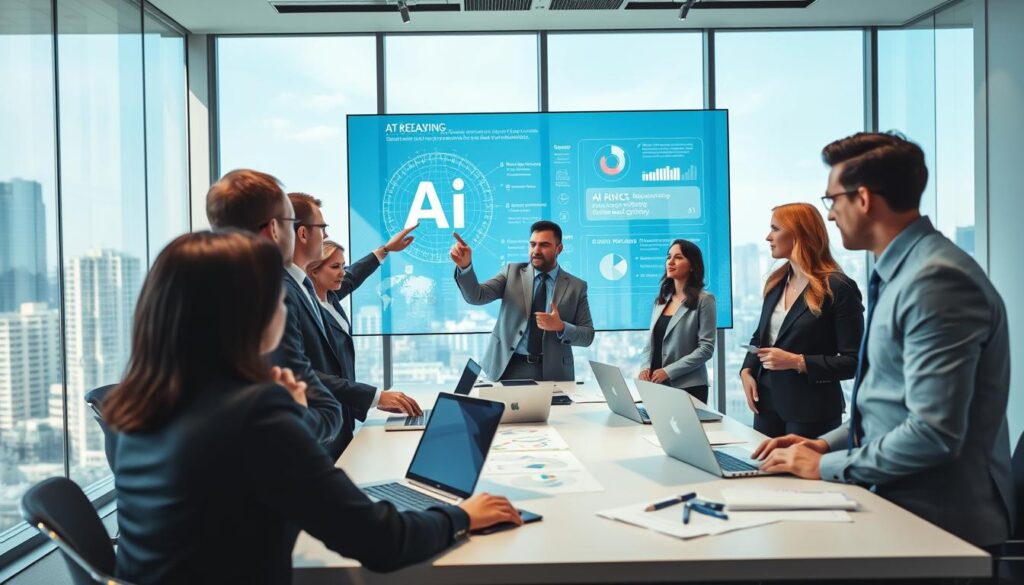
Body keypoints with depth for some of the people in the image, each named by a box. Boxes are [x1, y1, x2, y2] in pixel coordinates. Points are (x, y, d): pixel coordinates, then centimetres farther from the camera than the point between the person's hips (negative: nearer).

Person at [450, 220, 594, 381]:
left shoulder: (576, 286, 3)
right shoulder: (512, 272, 5)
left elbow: (588, 335, 2)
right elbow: (476, 296, -7)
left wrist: (561, 327, -17)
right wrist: (465, 265, -25)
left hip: (552, 372, 0)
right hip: (508, 367, 0)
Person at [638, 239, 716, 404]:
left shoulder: (704, 300, -6)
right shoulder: (661, 300, 11)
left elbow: (706, 348, -12)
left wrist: (669, 371, -17)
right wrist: (646, 367, -5)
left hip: (688, 388, -5)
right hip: (657, 386, 5)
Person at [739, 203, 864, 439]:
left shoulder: (839, 287, -11)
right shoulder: (777, 282, 9)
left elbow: (854, 361, -13)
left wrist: (797, 362, -21)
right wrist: (747, 370, 1)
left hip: (811, 410, -6)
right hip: (767, 402, 6)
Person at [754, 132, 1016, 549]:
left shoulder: (935, 279, -20)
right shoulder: (900, 273, 9)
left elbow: (934, 432, -25)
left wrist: (827, 466, -15)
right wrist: (827, 443, 7)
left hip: (936, 522, -8)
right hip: (897, 500, 8)